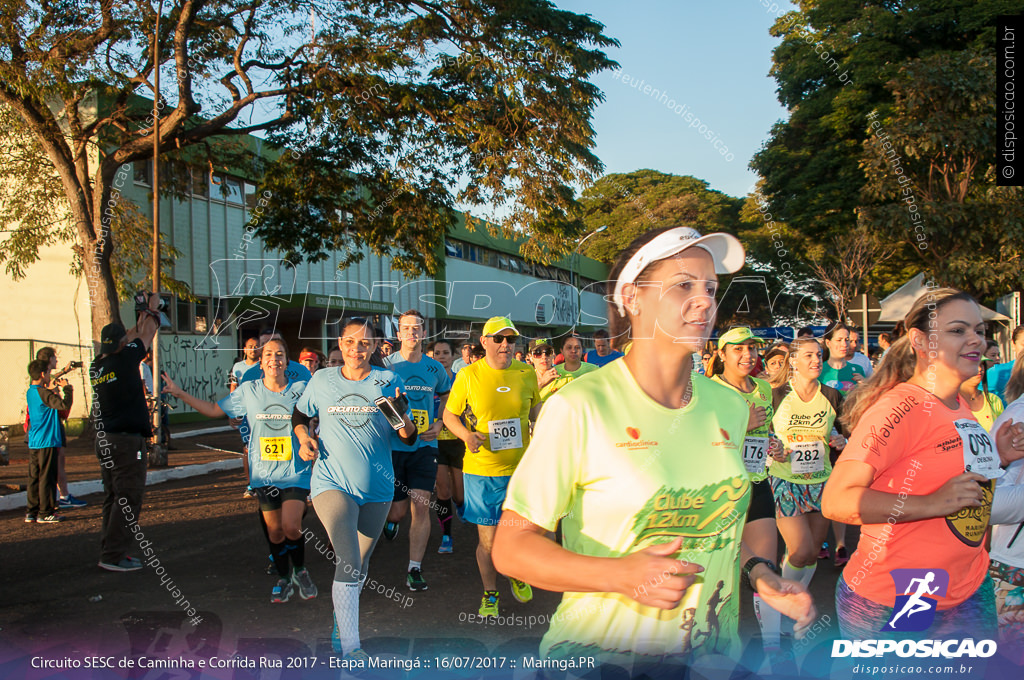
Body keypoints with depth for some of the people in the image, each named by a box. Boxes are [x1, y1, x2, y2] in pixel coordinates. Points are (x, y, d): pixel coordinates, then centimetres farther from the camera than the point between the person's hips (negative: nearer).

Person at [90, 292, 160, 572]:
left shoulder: (97, 366, 8)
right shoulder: (125, 360, -13)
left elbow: (135, 336, 24)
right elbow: (147, 336, 2)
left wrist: (142, 318, 32)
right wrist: (153, 309, 18)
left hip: (105, 441, 8)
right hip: (127, 440, -8)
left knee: (114, 497, 15)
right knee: (128, 498, -4)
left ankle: (109, 551, 20)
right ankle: (113, 554, -4)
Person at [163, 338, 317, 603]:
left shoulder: (300, 390, -3)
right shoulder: (248, 391, 2)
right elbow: (215, 410, 11)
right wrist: (179, 393, 9)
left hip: (295, 471, -2)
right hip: (264, 473, 2)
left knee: (291, 526, -13)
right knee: (274, 530, 7)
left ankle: (300, 571, 15)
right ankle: (283, 579, 28)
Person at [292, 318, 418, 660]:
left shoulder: (389, 381, -1)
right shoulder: (322, 380, 1)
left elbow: (409, 438, -2)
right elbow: (299, 415, 19)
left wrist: (403, 415, -22)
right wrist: (304, 439, -1)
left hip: (377, 487, 2)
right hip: (332, 482, -2)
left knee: (360, 564, 18)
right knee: (348, 561, -18)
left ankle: (340, 626, 41)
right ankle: (350, 647, -12)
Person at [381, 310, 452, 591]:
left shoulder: (434, 368, 5)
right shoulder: (386, 365, -4)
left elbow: (448, 399, 21)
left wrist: (440, 423, 4)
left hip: (424, 445, 2)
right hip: (392, 445, -2)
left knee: (421, 506, -5)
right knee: (397, 510, 3)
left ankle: (415, 569, 5)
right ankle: (389, 520, 41)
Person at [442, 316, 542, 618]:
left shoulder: (526, 373, 2)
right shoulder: (468, 375, -6)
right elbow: (449, 415, 3)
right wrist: (467, 435, -15)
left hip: (521, 467, 2)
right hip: (482, 471, -2)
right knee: (488, 540, 4)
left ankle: (517, 574, 45)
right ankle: (490, 593, 29)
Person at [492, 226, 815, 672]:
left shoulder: (730, 406, 1)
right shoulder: (579, 407, -18)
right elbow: (511, 547, -17)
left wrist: (756, 570, 0)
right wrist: (622, 576, -28)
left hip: (713, 653, 6)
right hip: (599, 656, -5)